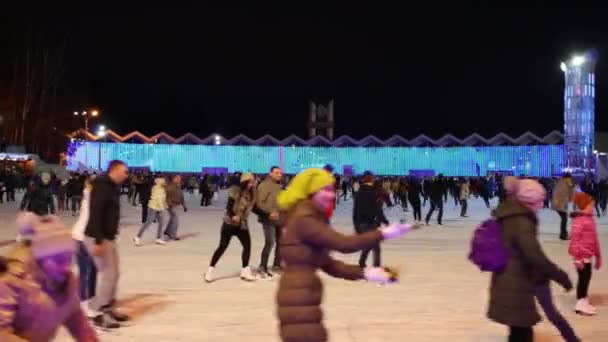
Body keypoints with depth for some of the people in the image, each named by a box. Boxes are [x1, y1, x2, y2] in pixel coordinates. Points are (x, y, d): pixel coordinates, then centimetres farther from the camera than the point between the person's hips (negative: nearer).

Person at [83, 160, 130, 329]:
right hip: (97, 238, -10)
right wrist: (98, 241, -28)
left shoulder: (112, 187, 13)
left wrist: (108, 237, 17)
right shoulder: (102, 185, -16)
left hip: (108, 237, 10)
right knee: (107, 274, -7)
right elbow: (95, 213, -24)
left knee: (114, 273, 15)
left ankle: (109, 308, 26)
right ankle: (100, 314, 2)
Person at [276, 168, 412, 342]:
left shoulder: (307, 219, 15)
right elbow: (344, 244, -23)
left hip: (300, 297, 10)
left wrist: (363, 273, 3)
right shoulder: (304, 220, -16)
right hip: (299, 298, -10)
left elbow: (327, 264, 12)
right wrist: (383, 234, -16)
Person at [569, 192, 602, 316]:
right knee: (583, 277, -2)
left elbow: (594, 238, 17)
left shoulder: (589, 218, 11)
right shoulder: (579, 220, -17)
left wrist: (598, 255, 20)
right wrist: (577, 257, -21)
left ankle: (583, 301, 28)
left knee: (586, 277, 16)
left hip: (588, 255, 9)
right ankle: (580, 303, 7)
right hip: (582, 255, -9)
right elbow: (575, 239, -20)